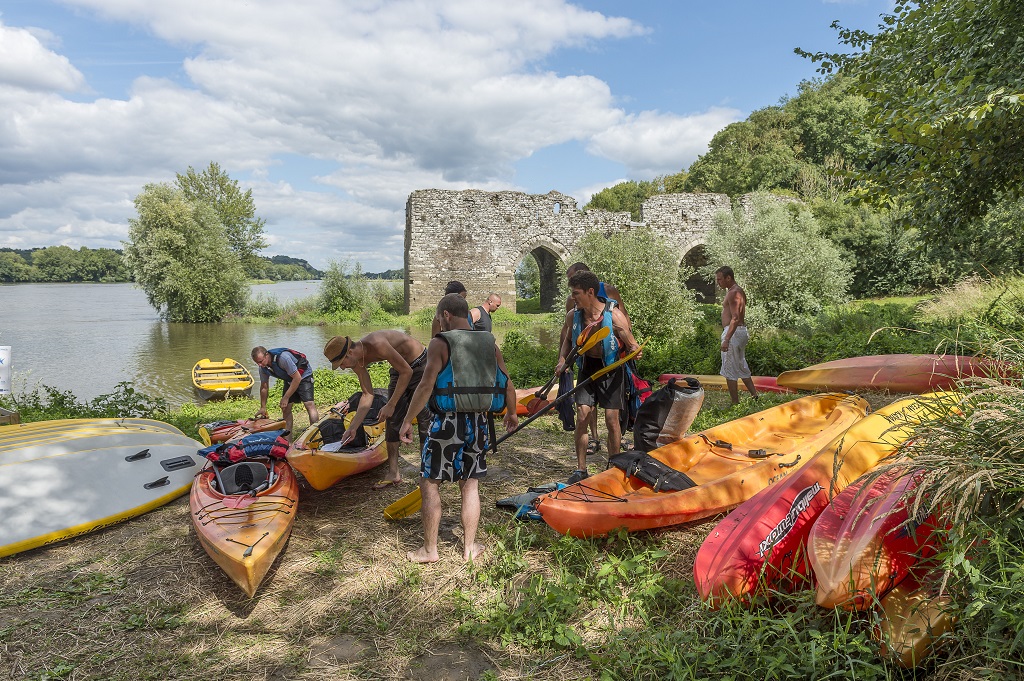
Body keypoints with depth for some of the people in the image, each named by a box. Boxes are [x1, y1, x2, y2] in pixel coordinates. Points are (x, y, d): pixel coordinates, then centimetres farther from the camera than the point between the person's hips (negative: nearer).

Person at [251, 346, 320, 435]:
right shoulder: (263, 368, -12)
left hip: (304, 376, -7)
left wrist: (286, 398, -24)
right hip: (289, 380, 7)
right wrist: (263, 407, 4)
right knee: (285, 408, 2)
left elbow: (297, 378, -30)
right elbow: (264, 388, 2)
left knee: (309, 404, -21)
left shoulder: (283, 358, -35)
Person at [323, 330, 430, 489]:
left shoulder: (376, 345, -34)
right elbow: (367, 395, 0)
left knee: (424, 418, -7)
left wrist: (391, 405, -22)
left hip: (420, 366, -8)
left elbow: (406, 372, -27)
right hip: (400, 370, 8)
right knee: (392, 420, 4)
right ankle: (393, 473, 12)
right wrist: (353, 428, -3)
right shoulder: (357, 362, -8)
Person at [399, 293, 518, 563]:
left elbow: (427, 385, -17)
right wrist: (511, 413, 23)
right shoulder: (490, 344, 5)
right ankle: (470, 548, 23)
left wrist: (408, 419, -10)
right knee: (470, 485, 15)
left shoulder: (440, 343, -9)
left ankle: (429, 549, 16)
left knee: (430, 484, 9)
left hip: (446, 423, -5)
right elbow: (507, 384, 7)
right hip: (479, 424, 5)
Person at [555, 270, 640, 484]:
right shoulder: (573, 316, -8)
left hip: (611, 368, -3)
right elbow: (568, 340, 11)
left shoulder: (614, 315, -20)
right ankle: (580, 469, 5)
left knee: (612, 418, -2)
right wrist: (562, 360, -5)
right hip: (587, 367, 3)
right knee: (582, 415, -6)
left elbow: (632, 345, -13)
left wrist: (634, 350, -37)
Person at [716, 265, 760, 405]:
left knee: (729, 370, -3)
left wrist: (726, 339, -27)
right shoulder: (739, 291, 16)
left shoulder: (733, 293, -16)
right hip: (741, 331, 11)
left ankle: (735, 403, 2)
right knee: (741, 368, 18)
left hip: (733, 332, -11)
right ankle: (755, 396, 20)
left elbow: (735, 319, -23)